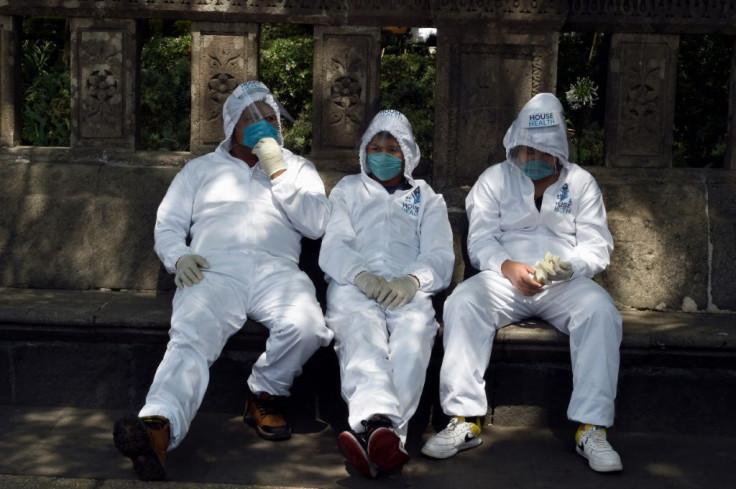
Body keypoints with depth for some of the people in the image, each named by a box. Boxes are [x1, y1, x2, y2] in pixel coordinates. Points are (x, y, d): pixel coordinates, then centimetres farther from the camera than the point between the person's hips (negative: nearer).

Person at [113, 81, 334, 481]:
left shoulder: (297, 168, 25)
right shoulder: (200, 169, 28)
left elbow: (316, 224, 8)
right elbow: (167, 225, 19)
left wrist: (277, 171, 2)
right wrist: (178, 257, -4)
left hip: (275, 269, 0)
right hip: (213, 271, 0)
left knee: (305, 324, -34)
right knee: (190, 339, -32)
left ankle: (264, 395, -9)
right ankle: (158, 428, -55)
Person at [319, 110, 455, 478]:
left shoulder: (427, 198, 31)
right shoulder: (348, 190, 31)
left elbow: (440, 255, 13)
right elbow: (334, 245, 13)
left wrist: (413, 280, -12)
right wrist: (361, 274, -12)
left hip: (408, 289, 0)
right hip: (354, 284, 0)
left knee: (415, 335, -37)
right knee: (361, 333, -37)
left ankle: (372, 434, -60)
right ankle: (378, 422, -64)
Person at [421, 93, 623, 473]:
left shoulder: (581, 183, 13)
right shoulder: (494, 179, 12)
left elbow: (598, 246, 4)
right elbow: (480, 240, 1)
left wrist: (566, 265, -19)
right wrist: (507, 267, -21)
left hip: (565, 284, 0)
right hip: (505, 279, 0)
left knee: (600, 310, -32)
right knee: (463, 302, -31)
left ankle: (591, 428, -29)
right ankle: (465, 420, -31)